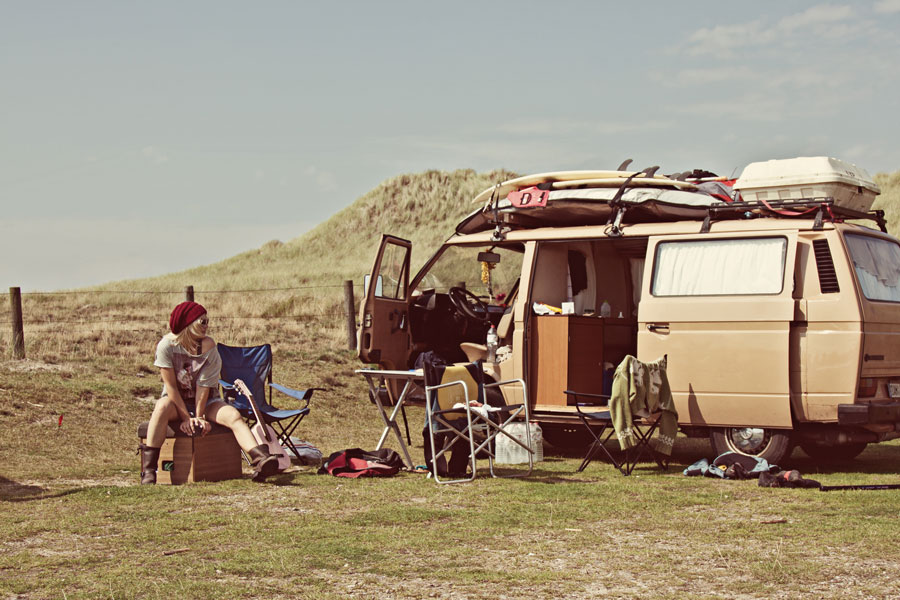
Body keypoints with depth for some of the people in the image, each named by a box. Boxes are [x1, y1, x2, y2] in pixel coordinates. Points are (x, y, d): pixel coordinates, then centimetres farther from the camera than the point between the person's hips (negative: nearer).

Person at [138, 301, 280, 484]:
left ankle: (261, 461, -43)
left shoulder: (208, 347, -11)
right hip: (176, 401, -2)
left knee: (233, 415, -26)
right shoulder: (167, 345, -15)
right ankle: (148, 469, -37)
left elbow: (204, 386, -14)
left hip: (206, 401, 2)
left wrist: (199, 417, -20)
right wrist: (186, 418, -19)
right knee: (162, 407, -36)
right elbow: (171, 386, -16)